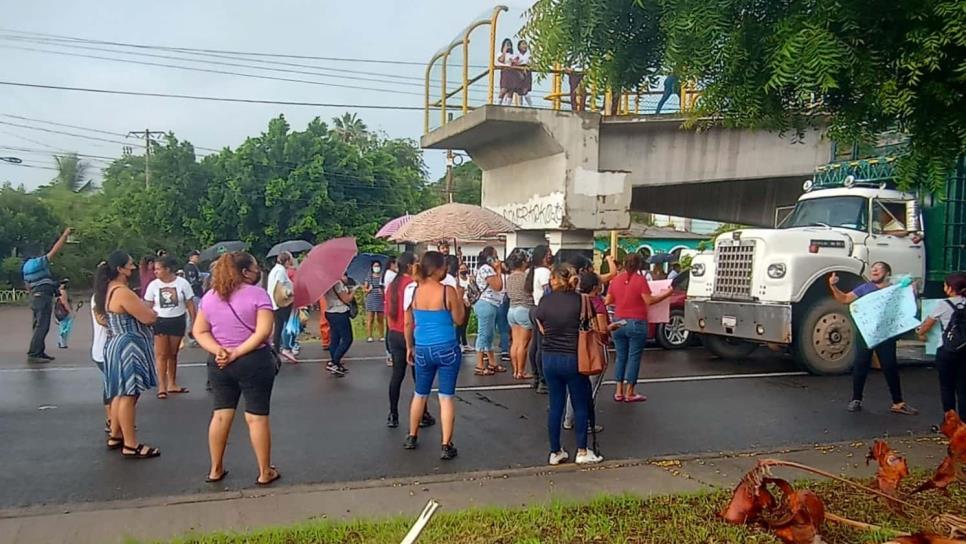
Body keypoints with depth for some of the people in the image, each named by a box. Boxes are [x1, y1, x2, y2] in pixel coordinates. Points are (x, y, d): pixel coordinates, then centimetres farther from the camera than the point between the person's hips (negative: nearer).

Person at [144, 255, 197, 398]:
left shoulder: (182, 283, -7)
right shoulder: (153, 285, -4)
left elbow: (190, 306, -1)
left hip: (177, 321, 1)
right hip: (159, 321, -1)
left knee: (173, 354, 12)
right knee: (161, 354, -5)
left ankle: (172, 384, 23)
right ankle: (162, 386, -2)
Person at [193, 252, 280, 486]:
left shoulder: (209, 297, 6)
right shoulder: (258, 294, -11)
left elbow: (199, 331, 3)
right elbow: (263, 332, -20)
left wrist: (218, 351, -9)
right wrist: (237, 353, -16)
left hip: (219, 364, 5)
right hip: (254, 362, -5)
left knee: (220, 415, 15)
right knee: (256, 417, 3)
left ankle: (216, 470, 25)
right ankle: (265, 472, 13)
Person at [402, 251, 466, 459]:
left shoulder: (413, 291, -2)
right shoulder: (448, 291, -14)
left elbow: (408, 323, 5)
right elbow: (458, 320, -4)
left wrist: (409, 347, 17)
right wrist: (459, 297, 6)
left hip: (422, 350, 4)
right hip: (447, 349, -4)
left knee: (420, 394, 20)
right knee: (446, 397, 3)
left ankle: (412, 438, 31)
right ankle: (446, 446, 5)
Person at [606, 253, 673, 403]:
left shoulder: (615, 280, 3)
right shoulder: (640, 280, -10)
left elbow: (608, 301, 8)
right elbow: (649, 301, -13)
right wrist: (667, 294, -3)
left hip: (618, 323, 5)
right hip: (636, 324, -4)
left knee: (621, 357, 12)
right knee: (634, 358, 3)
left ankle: (619, 392, 13)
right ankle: (629, 393, 6)